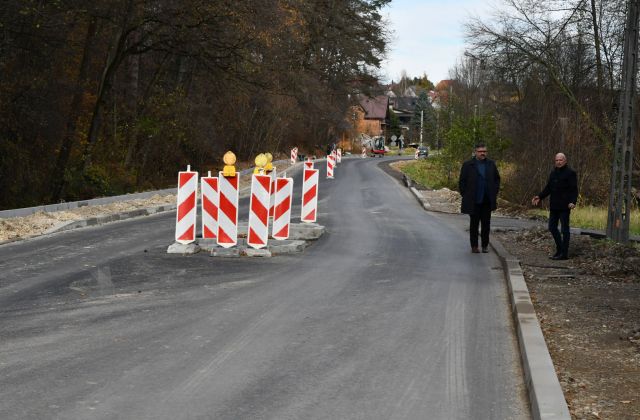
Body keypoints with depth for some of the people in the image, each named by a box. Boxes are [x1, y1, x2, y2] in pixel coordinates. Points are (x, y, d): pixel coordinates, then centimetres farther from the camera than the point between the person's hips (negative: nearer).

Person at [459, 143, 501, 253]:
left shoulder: (491, 164, 7)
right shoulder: (468, 165, -3)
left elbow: (497, 179, 16)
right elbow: (462, 182, 0)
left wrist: (495, 193, 7)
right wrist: (465, 196, -4)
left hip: (487, 201, 3)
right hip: (473, 202, -3)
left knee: (486, 224, 6)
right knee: (474, 224, 4)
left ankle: (485, 245, 15)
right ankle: (474, 246, 11)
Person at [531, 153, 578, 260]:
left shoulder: (570, 173, -8)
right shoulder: (553, 173, 15)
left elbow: (574, 190, -12)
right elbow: (548, 188, 18)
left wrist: (572, 202, -26)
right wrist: (539, 197, 6)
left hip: (564, 206, -8)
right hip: (554, 206, 8)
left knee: (564, 229, -2)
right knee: (552, 227, 11)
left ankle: (564, 253, 2)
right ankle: (559, 249, 24)